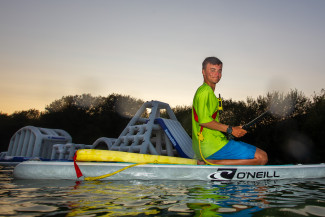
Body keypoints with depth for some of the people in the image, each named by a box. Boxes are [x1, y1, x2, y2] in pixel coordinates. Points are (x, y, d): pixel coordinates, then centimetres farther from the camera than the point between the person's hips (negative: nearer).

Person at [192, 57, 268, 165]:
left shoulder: (206, 91, 22)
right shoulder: (205, 91, -11)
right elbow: (204, 120, -22)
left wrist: (235, 130, 14)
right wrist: (230, 129, -15)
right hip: (211, 146, -10)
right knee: (262, 157, -12)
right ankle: (210, 164, -15)